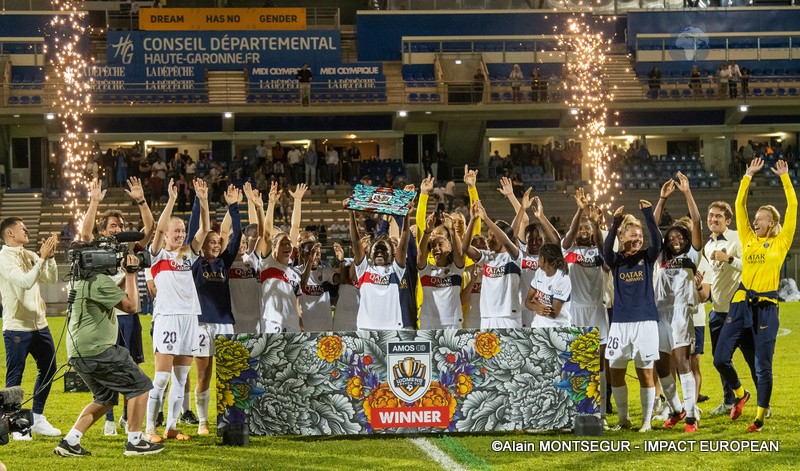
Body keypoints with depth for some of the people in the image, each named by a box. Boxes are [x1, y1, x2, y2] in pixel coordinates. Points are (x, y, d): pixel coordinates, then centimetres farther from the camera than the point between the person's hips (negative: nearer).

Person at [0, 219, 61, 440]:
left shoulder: (30, 255, 11)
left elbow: (51, 279, 6)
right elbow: (25, 282, -23)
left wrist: (50, 257, -8)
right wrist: (42, 258, -24)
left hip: (39, 323, 8)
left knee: (48, 368, 12)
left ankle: (37, 418, 23)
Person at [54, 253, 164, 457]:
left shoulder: (85, 280, 18)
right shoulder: (100, 281, -14)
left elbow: (117, 293, 26)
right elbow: (131, 305, -13)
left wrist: (128, 276, 15)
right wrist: (131, 275, -5)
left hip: (79, 354, 10)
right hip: (97, 350, -10)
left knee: (105, 398, 19)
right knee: (140, 386, 0)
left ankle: (70, 442, 9)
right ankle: (135, 442, 0)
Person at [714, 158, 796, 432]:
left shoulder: (780, 243, 3)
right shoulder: (748, 240, 11)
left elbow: (792, 207, -1)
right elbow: (740, 205, 12)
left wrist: (784, 177, 0)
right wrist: (749, 176, 11)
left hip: (766, 307, -4)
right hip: (741, 303, 4)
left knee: (763, 366, 0)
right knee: (721, 358, -1)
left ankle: (760, 417, 12)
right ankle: (740, 394, 25)